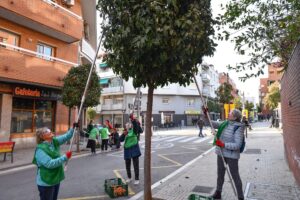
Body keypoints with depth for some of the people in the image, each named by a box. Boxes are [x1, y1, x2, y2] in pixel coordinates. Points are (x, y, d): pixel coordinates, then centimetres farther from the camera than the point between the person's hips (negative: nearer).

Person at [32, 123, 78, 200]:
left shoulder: (54, 141, 0)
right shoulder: (40, 149, -23)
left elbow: (66, 136, -2)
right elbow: (50, 163, -29)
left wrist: (74, 127, -18)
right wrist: (65, 157, -30)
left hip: (56, 179, 8)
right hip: (46, 183, -8)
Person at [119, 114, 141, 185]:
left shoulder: (133, 130, 0)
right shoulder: (125, 132, 12)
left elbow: (136, 125, -22)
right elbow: (121, 140, 1)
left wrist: (133, 120, -40)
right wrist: (123, 134, -16)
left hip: (134, 149, -4)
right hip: (127, 150, 5)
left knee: (136, 165, -1)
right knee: (127, 165, 13)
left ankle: (137, 179, 9)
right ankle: (129, 178, 32)